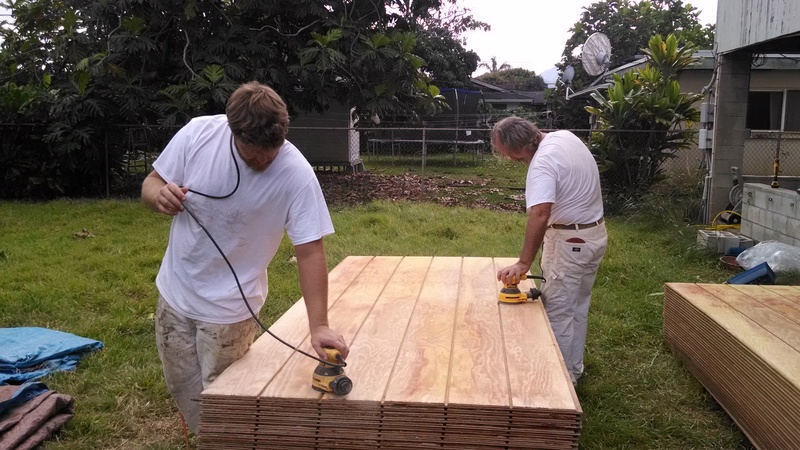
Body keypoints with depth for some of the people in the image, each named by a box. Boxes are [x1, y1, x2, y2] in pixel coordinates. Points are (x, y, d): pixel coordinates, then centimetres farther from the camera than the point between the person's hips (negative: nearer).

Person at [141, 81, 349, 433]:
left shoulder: (296, 173, -23)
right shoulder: (197, 133, -14)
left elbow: (310, 251, -22)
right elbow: (152, 183, -2)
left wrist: (318, 325, -28)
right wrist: (159, 195, -26)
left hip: (229, 308, -4)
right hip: (175, 293, 4)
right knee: (183, 390, 20)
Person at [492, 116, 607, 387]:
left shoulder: (542, 163, -26)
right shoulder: (564, 136, 3)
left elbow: (539, 215, -38)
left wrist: (523, 263, -38)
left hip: (570, 243, -10)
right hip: (595, 234, 10)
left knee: (558, 313, -1)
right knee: (578, 307, 19)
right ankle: (574, 369, 32)